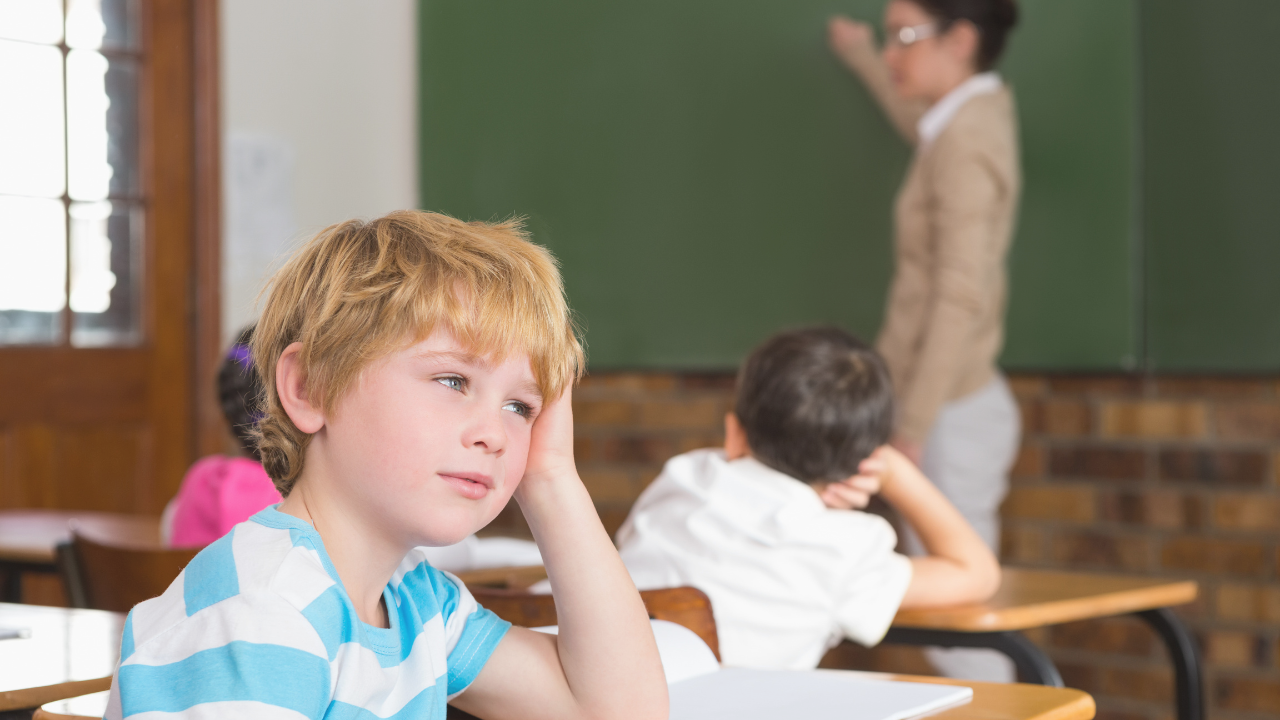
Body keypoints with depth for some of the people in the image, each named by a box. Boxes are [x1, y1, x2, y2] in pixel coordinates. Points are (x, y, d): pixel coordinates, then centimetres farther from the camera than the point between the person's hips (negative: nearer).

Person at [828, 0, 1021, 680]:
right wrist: (860, 57, 54)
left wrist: (913, 428, -23)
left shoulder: (967, 141, -16)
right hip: (954, 404, 10)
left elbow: (960, 298, -22)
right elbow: (921, 124, 39)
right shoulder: (978, 112, 11)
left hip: (953, 412, -10)